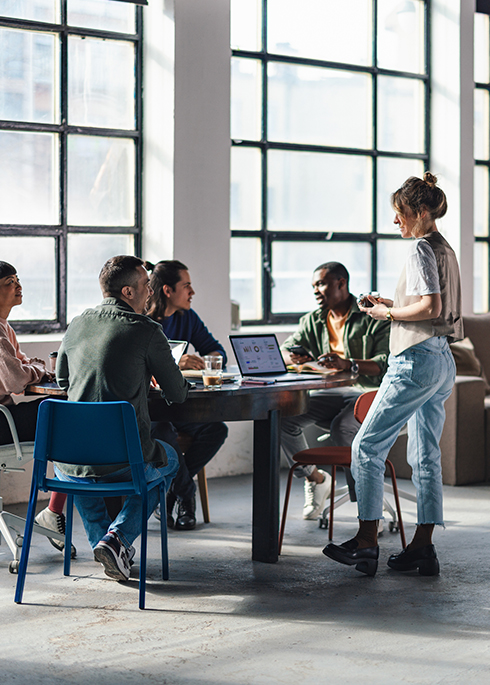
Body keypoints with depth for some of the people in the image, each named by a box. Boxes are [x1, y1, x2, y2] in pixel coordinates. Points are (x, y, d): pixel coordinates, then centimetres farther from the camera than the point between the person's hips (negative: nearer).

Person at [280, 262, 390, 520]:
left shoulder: (372, 317, -4)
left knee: (342, 427, -36)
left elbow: (387, 362, -16)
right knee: (283, 415, -20)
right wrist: (291, 357, -12)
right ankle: (314, 477, 1)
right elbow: (284, 349, 14)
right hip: (331, 394, 6)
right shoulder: (313, 320, 15)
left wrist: (347, 364, -32)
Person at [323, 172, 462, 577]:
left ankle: (366, 541, -2)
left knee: (368, 446, -3)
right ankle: (423, 548, 11)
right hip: (443, 361, 10)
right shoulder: (445, 248, 17)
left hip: (417, 359, -10)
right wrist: (392, 304, 16)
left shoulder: (422, 249, -12)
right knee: (425, 455, 10)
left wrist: (389, 313, -8)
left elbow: (431, 307, -22)